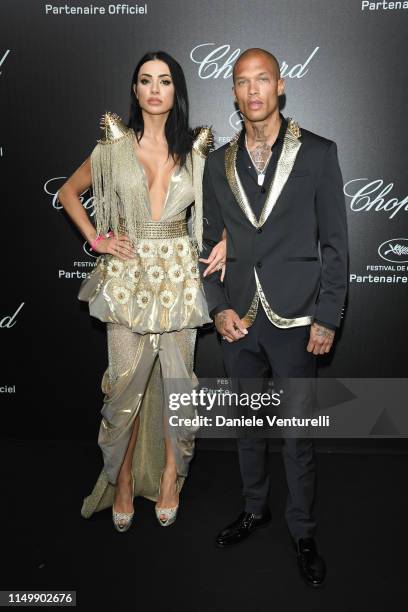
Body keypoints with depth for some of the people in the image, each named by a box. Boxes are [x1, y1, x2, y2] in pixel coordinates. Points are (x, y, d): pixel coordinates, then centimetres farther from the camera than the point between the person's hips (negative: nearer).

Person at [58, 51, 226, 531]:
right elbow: (68, 192, 14)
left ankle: (169, 478, 24)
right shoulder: (115, 145, 3)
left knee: (177, 379, 5)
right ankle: (122, 481, 21)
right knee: (126, 382, 1)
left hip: (179, 276, 1)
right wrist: (95, 239, 2)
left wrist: (224, 239, 0)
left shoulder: (196, 148, 5)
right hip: (128, 276, -1)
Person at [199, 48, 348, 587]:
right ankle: (255, 508, 38)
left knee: (298, 432, 6)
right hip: (238, 319, 4)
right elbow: (212, 242, 10)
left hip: (295, 319, -3)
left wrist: (327, 318, -8)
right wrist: (218, 307, -2)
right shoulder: (219, 163, 7)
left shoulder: (318, 153, -2)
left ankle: (303, 532, 26)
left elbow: (335, 242, -3)